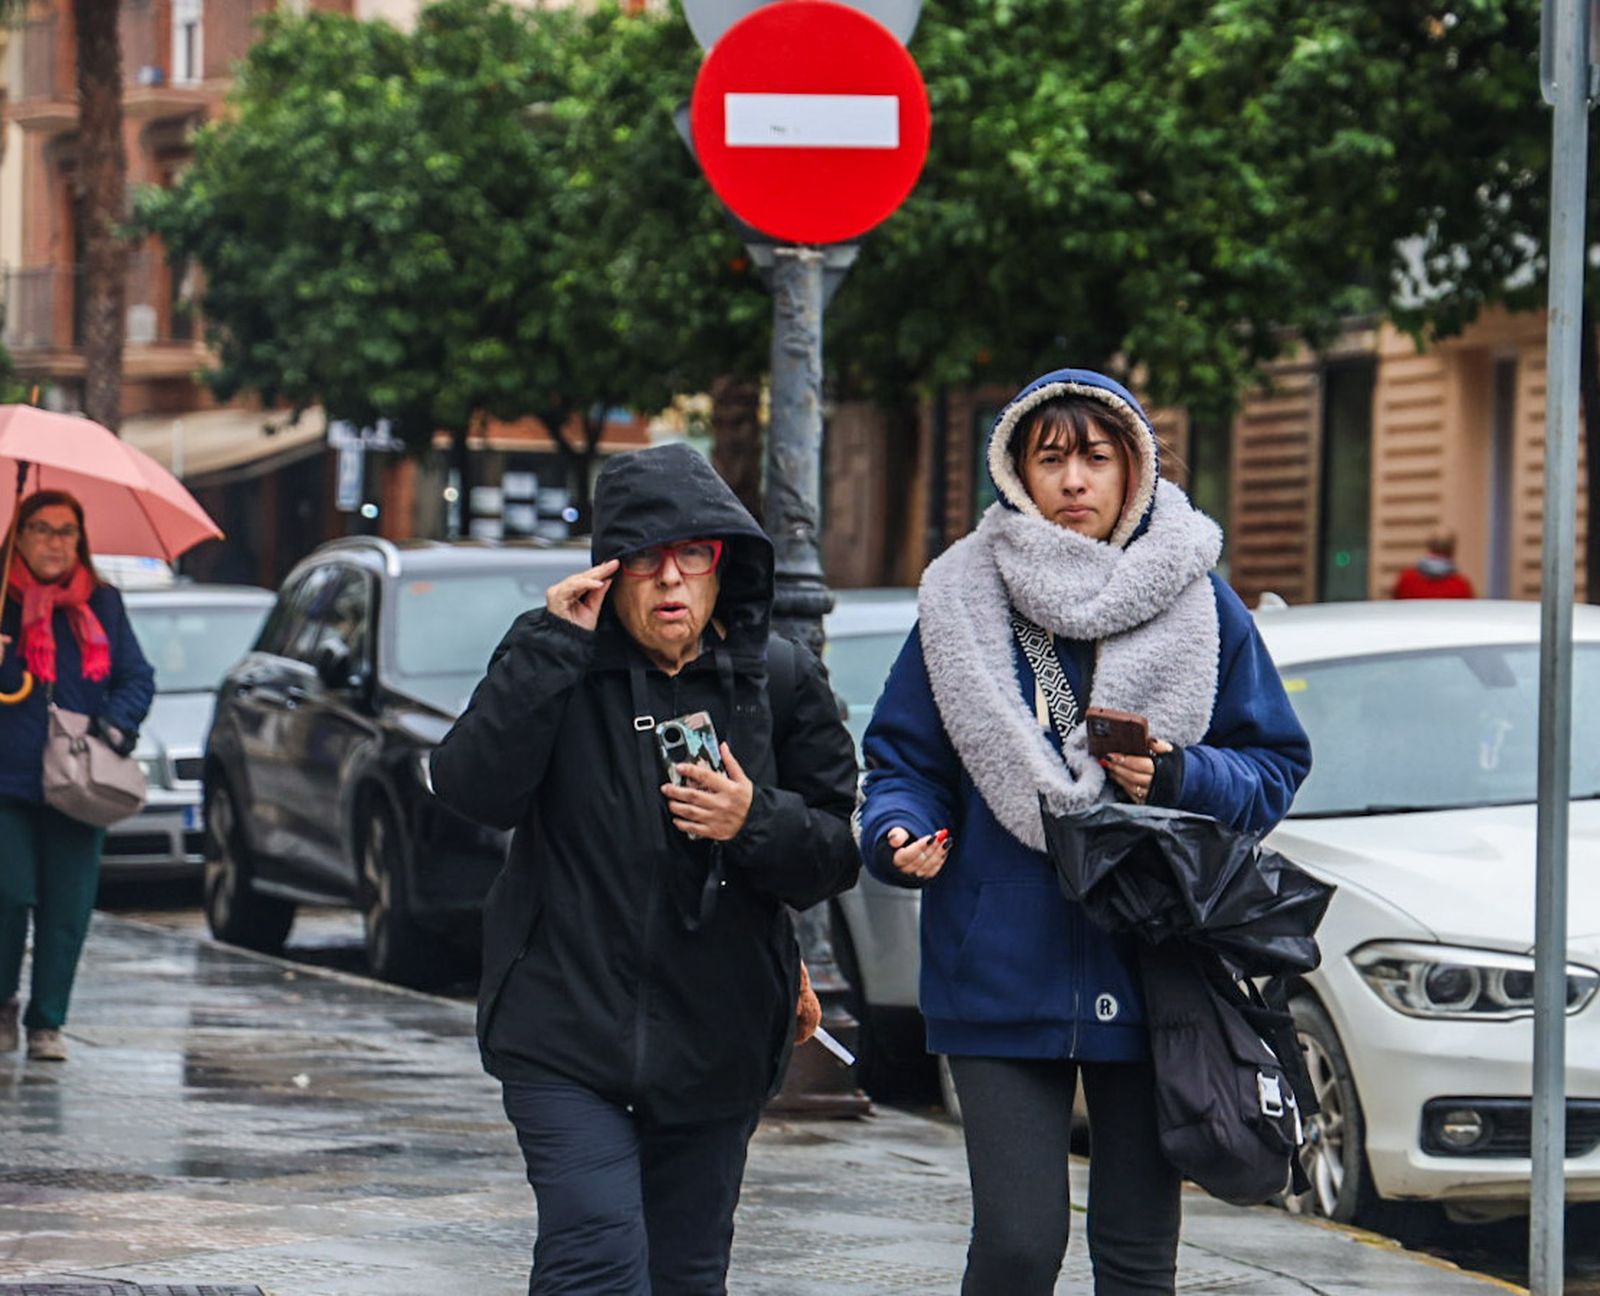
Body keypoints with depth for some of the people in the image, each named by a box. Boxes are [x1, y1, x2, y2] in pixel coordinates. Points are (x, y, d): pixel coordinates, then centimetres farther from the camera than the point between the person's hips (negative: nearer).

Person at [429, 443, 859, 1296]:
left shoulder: (776, 677, 5)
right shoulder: (558, 668, 1)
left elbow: (836, 854, 5)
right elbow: (472, 791, -15)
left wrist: (756, 823, -16)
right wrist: (552, 646, -19)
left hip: (716, 1045, 3)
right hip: (568, 1034, -3)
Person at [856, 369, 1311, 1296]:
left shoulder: (1199, 604, 4)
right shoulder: (963, 599, 4)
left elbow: (1276, 767, 7)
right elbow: (904, 760, 7)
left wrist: (1182, 780, -12)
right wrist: (901, 836, -14)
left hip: (1149, 973, 1)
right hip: (1002, 973, -1)